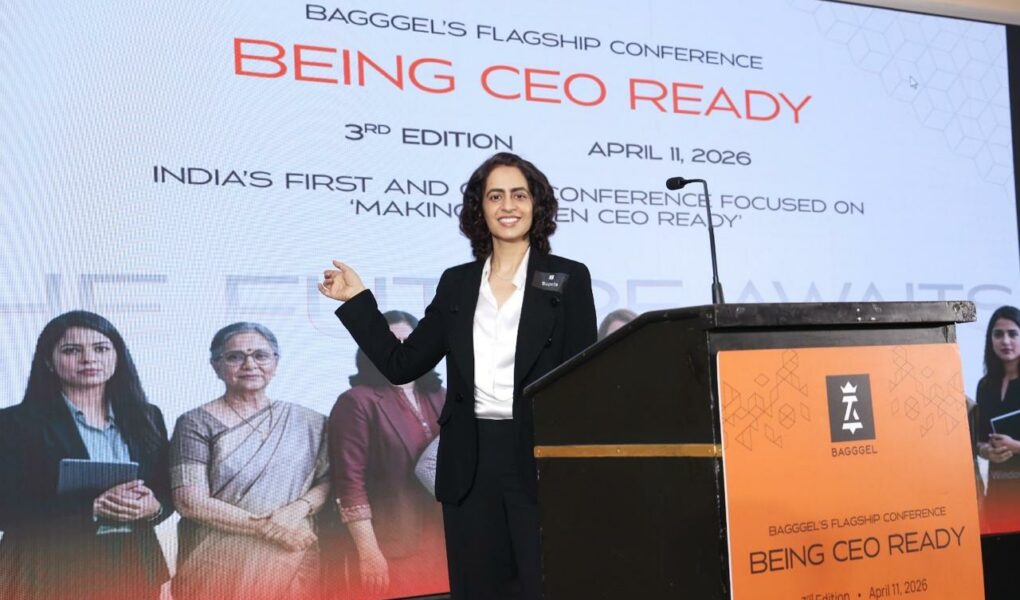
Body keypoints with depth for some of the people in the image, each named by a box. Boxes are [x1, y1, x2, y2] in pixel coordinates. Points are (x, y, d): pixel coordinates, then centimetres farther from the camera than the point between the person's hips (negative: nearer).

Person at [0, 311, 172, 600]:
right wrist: (92, 508, -21)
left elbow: (168, 492, 9)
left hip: (134, 568, 4)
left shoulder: (147, 417, 7)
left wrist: (152, 507, -14)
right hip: (51, 574, -3)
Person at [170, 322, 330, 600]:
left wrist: (299, 508, -15)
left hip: (291, 565, 3)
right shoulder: (196, 423, -5)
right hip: (220, 568, -3)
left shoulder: (307, 422, 4)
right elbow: (191, 502, -11)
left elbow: (329, 480, 5)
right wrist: (270, 527, -14)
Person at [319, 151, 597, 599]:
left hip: (541, 460, -3)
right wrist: (357, 299, 6)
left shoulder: (568, 278, 1)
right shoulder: (456, 282, 10)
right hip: (469, 464, 3)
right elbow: (402, 365, 9)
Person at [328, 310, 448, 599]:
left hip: (443, 547, 6)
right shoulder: (357, 402, -7)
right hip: (391, 553, -5)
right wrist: (368, 552, -17)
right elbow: (350, 482, -13)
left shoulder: (439, 399, 11)